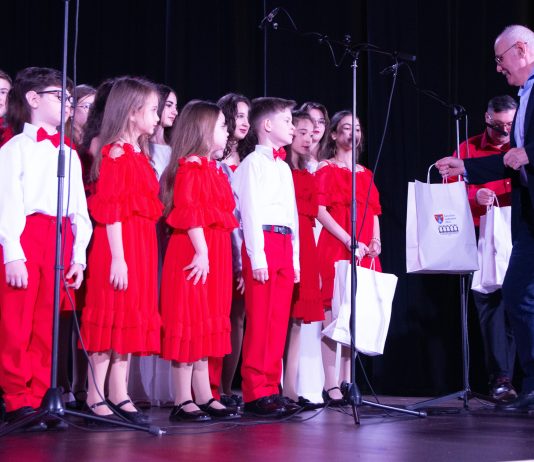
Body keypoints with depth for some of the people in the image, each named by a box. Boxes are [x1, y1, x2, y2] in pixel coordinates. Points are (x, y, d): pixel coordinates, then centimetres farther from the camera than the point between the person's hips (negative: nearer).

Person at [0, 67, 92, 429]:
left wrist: (78, 256, 6)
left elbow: (79, 209, 14)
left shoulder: (69, 154, 18)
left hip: (60, 241, 5)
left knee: (47, 327, 6)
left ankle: (38, 397, 13)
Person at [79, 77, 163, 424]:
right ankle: (96, 397, 2)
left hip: (143, 244, 9)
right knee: (112, 317, -5)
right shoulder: (116, 153, -10)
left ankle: (120, 395, 14)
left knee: (131, 318, 9)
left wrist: (144, 251, 12)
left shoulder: (139, 155, 17)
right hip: (118, 244, -9)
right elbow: (110, 210, -15)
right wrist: (118, 256, -20)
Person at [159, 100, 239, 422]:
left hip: (215, 255, 10)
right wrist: (202, 251, -24)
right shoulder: (189, 168, -10)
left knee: (207, 326, 11)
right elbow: (189, 213, -18)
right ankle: (183, 402, -2)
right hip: (193, 253, -10)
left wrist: (225, 258, 18)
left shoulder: (213, 169, 19)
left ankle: (205, 398, 17)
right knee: (190, 325, -6)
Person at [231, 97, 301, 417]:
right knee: (260, 322, -7)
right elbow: (250, 211, -10)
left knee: (279, 322, 7)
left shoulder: (285, 167, 21)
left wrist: (295, 257, 15)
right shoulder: (253, 162, -3)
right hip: (263, 242, -8)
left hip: (286, 246, 8)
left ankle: (271, 388, 11)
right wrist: (257, 257, -17)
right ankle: (256, 393, -3)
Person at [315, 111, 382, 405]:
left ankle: (347, 381, 9)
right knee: (334, 315, -8)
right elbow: (321, 211, -7)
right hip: (335, 248, -6)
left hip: (364, 253, 6)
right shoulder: (326, 169, 2)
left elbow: (374, 212, 19)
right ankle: (331, 386, -8)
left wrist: (375, 242, 0)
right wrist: (350, 242, -16)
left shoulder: (365, 174, 20)